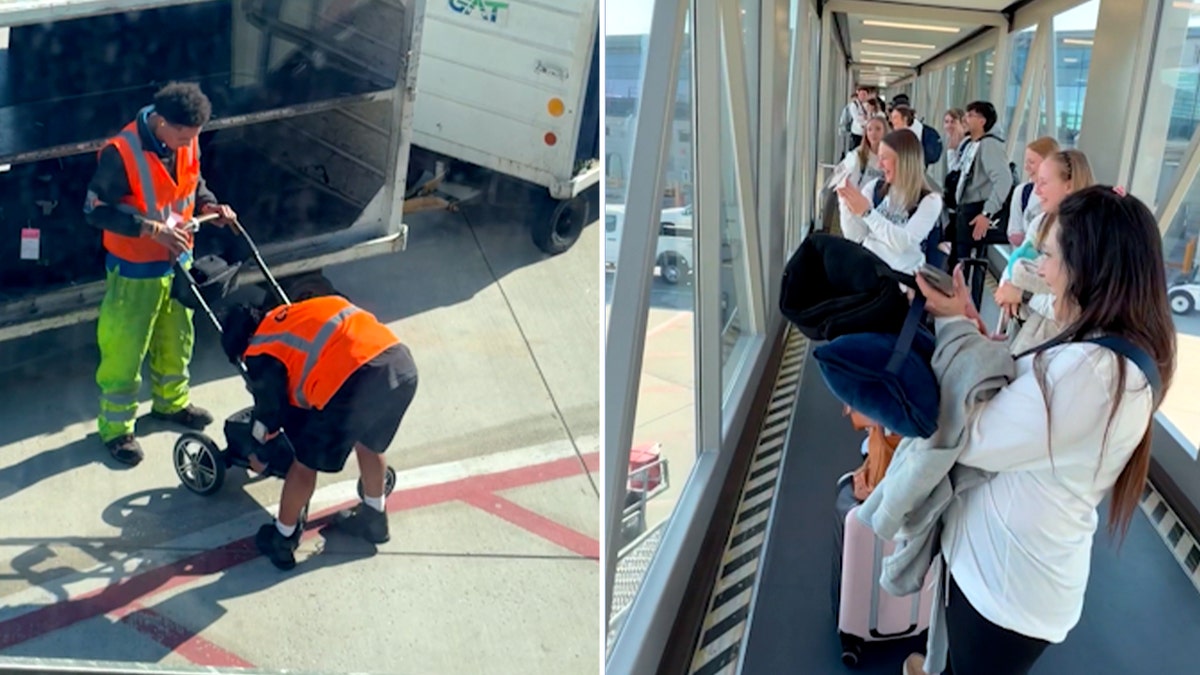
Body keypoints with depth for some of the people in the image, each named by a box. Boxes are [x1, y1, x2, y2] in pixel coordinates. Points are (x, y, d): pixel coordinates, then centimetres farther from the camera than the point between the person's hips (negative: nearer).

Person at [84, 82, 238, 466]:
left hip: (177, 260, 6)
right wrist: (151, 228, -31)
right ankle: (115, 427, 24)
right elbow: (95, 210, -22)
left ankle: (171, 403, 44)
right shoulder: (121, 153, -27)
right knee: (124, 349, 7)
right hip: (134, 269, -6)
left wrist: (211, 206, -10)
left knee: (176, 338, 21)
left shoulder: (187, 142, -8)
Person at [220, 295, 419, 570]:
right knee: (370, 442, 34)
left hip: (355, 383, -7)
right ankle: (373, 517, 50)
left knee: (306, 462, 18)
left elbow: (269, 411, 22)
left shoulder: (261, 352, 14)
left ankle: (281, 539, 35)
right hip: (402, 364, 7)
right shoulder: (303, 313, 33)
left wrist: (257, 453, 42)